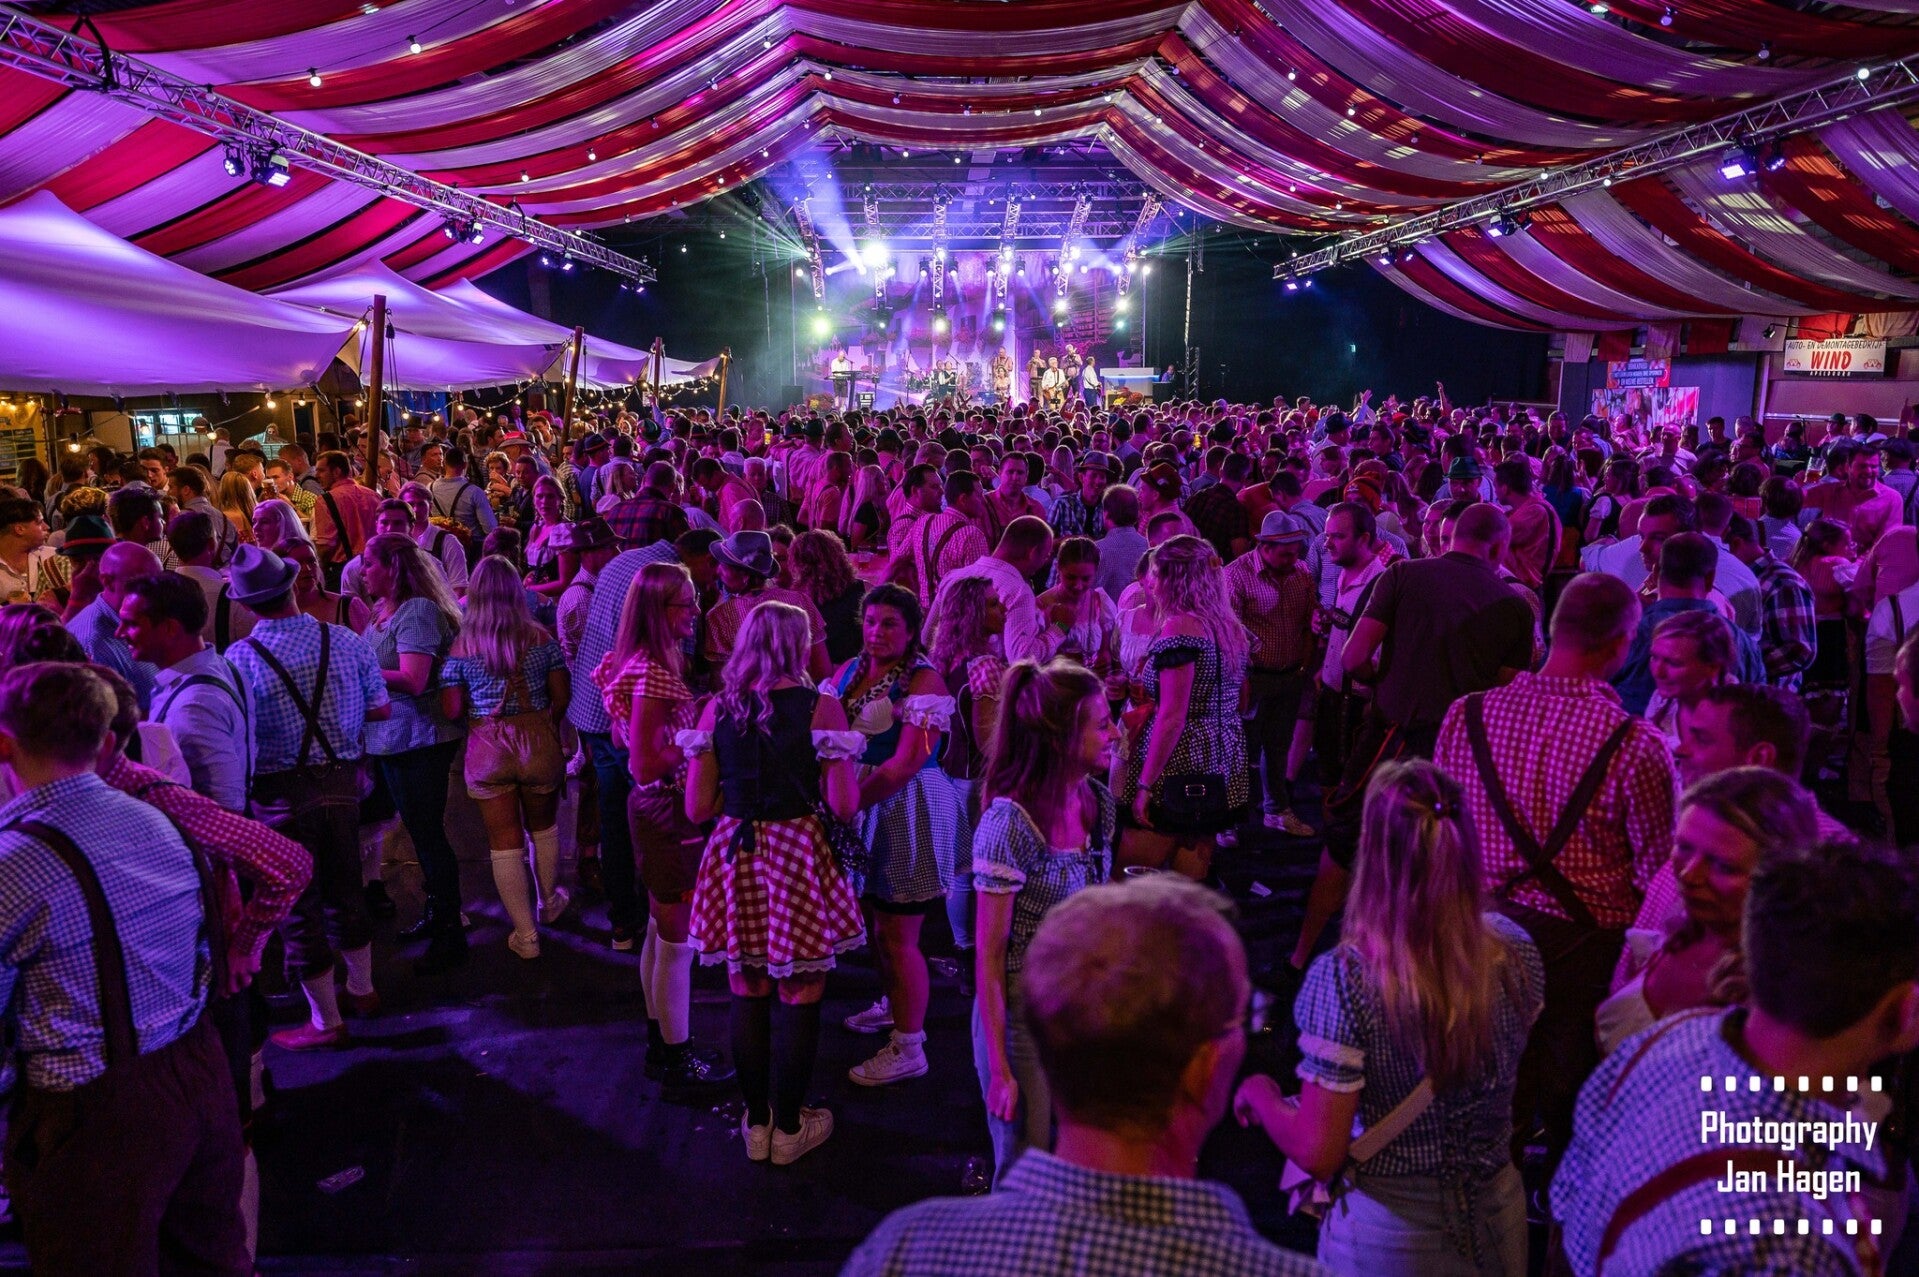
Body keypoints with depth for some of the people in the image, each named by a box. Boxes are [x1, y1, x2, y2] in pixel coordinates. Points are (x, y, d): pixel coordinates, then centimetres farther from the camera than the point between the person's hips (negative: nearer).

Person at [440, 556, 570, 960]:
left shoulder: (461, 646, -6)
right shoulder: (540, 637, -5)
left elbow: (451, 710, -7)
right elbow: (562, 696, -2)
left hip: (486, 752, -1)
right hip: (538, 742, 1)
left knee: (504, 843, 8)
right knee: (542, 828, 24)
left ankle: (526, 935, 14)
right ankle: (549, 903, 43)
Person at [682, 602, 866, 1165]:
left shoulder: (717, 709, -1)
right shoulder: (821, 707, -10)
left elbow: (698, 808, 0)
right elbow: (845, 806, -12)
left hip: (736, 857, 3)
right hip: (799, 857, -3)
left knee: (748, 993, 15)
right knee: (799, 997, 9)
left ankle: (755, 1122, 28)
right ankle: (789, 1129, 21)